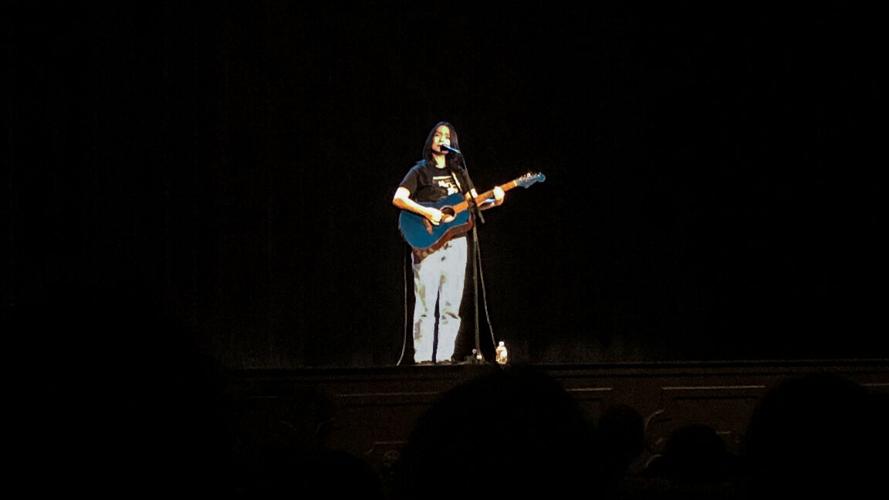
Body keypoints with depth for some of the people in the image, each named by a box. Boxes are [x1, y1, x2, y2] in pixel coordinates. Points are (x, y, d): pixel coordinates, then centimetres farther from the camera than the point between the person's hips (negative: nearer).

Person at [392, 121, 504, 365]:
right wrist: (427, 212, -19)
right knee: (426, 304, -9)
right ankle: (423, 358, -8)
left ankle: (444, 357, 4)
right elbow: (398, 199, -7)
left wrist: (493, 201, -5)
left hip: (455, 242, 5)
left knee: (451, 305, 1)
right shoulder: (420, 171, 4)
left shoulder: (458, 173, 18)